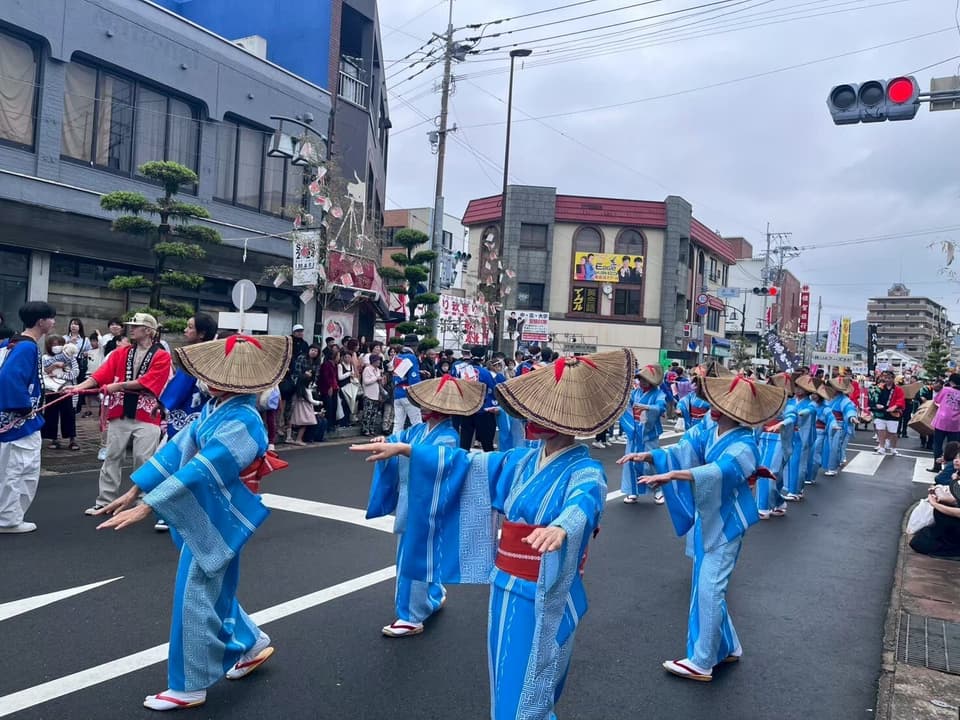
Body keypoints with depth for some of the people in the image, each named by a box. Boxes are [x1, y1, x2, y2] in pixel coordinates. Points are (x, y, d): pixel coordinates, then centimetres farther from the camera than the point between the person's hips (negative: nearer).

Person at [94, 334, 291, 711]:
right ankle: (251, 645, 40)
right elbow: (178, 448, 5)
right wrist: (134, 491, 5)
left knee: (195, 599, 3)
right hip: (206, 515, 9)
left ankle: (188, 687, 20)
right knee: (215, 592, 22)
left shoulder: (241, 422, -27)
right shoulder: (215, 408, 1)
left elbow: (201, 471, -31)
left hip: (217, 520, -9)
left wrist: (145, 507, -31)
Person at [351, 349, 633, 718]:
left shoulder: (585, 471, -17)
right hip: (506, 587, 7)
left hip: (544, 599, -7)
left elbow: (582, 503, -39)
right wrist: (404, 449, 3)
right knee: (506, 686, 22)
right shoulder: (524, 459, 3)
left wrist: (560, 529, -63)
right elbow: (468, 464, 7)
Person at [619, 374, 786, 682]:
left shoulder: (744, 446, -23)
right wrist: (648, 455, -25)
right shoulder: (707, 429, -2)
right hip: (706, 519, 8)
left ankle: (702, 662, 8)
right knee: (706, 585, 17)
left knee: (709, 589, -5)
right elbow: (681, 451, -6)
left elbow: (719, 472, -40)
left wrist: (672, 475, -51)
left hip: (725, 523, -8)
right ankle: (727, 647, 35)